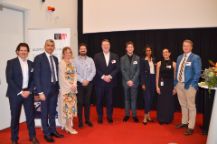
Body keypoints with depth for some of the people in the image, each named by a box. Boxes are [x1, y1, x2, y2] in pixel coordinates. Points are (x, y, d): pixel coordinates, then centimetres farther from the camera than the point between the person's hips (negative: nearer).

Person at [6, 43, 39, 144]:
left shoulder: (31, 64, 9)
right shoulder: (11, 62, -3)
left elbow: (33, 79, 9)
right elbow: (9, 79, -9)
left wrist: (29, 91, -6)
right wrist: (20, 92, -13)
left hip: (28, 93, 3)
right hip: (15, 94, -3)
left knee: (30, 116, 6)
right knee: (15, 117, 6)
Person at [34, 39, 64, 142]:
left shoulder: (55, 58, 10)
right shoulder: (39, 58, -8)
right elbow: (36, 76, -12)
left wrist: (58, 87, 8)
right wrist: (40, 91, -16)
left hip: (54, 88, 6)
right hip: (45, 89, -5)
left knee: (53, 111, 16)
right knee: (45, 112, 7)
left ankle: (53, 130, 29)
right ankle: (46, 133, 21)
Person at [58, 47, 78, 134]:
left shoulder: (71, 62, 12)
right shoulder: (61, 63, -9)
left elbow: (74, 75, 8)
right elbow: (62, 77, -14)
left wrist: (74, 85, -6)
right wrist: (70, 86, -14)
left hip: (73, 88, 7)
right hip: (65, 88, -7)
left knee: (72, 106, 9)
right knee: (67, 106, -4)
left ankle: (68, 125, 19)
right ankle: (69, 127, 4)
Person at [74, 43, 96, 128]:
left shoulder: (90, 60, 7)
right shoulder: (75, 60, -2)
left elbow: (93, 71, 1)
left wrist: (87, 80, -10)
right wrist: (82, 80, -13)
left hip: (89, 83, 2)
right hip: (79, 83, -2)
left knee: (87, 102, 9)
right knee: (80, 102, 1)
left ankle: (87, 120, 19)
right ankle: (80, 121, 11)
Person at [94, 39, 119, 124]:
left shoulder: (115, 56, 8)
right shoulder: (97, 56, 3)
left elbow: (117, 68, 1)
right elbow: (96, 69, -3)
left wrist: (110, 76, -12)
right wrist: (103, 77, -14)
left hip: (110, 82, 1)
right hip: (100, 82, -1)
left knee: (110, 101, 6)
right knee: (99, 100, 6)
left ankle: (109, 117, 19)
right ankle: (100, 117, 19)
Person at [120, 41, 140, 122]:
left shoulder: (137, 58, 3)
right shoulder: (123, 58, 4)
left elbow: (138, 70, -1)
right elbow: (122, 70, -2)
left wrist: (132, 80, -10)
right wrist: (128, 80, -11)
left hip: (134, 82, 0)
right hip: (126, 82, 1)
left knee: (134, 99, 3)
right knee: (127, 99, 8)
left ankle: (134, 115, 10)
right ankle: (127, 114, 16)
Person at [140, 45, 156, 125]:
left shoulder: (154, 60, 11)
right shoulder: (143, 60, -3)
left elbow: (156, 70, 10)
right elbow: (141, 73, -6)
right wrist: (143, 83, -12)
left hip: (153, 79, 5)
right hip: (146, 80, -5)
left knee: (151, 98, 9)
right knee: (147, 98, -9)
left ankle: (148, 115, 21)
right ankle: (145, 117, -1)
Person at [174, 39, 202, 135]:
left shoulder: (195, 58, -7)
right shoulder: (179, 57, 12)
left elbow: (197, 73, -11)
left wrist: (191, 85, -17)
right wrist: (175, 83, 8)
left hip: (189, 85, -6)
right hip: (179, 84, 6)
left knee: (191, 106, 4)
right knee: (183, 105, 18)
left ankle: (191, 127, 14)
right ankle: (184, 122, 34)